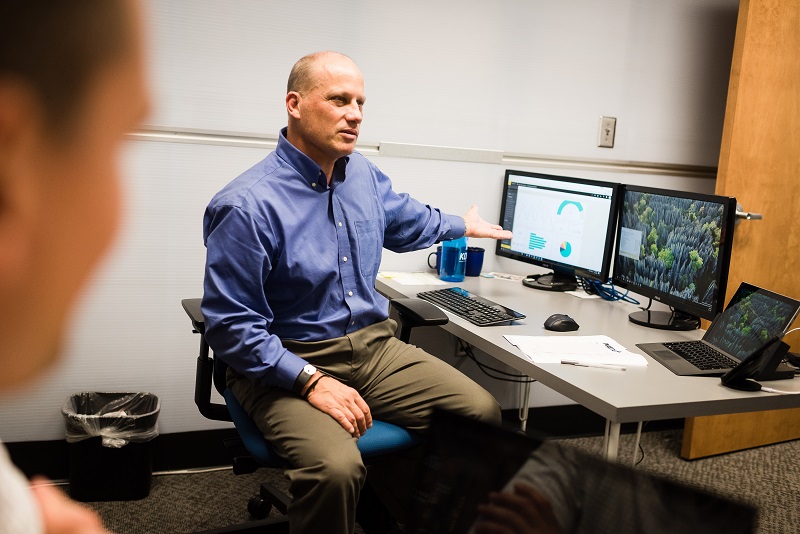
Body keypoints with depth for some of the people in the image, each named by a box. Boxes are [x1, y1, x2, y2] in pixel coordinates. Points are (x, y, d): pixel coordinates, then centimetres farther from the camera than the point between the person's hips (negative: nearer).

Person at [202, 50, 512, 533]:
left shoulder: (364, 175, 6)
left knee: (482, 411, -9)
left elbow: (407, 221, 29)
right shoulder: (247, 206, -18)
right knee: (336, 468, -35)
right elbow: (232, 326, -17)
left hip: (376, 348, 7)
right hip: (287, 365, -7)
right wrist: (311, 381, -24)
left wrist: (464, 226, 44)